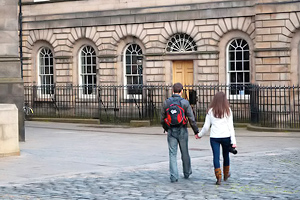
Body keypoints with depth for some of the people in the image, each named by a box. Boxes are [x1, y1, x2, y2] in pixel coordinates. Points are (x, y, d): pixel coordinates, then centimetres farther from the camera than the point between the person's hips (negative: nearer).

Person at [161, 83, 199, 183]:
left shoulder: (166, 102, -1)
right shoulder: (185, 102, -8)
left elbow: (162, 119, 6)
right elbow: (191, 119, -10)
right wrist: (196, 131, 0)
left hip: (171, 132, 1)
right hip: (182, 131, -1)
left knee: (172, 154, 2)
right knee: (185, 153, 16)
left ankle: (173, 176, -6)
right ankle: (187, 173, 32)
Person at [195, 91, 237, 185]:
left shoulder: (211, 111, 0)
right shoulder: (227, 110, -1)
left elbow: (206, 126, 3)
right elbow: (231, 126, -3)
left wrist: (199, 135, 19)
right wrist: (233, 141, -2)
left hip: (214, 137, 0)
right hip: (226, 136, 1)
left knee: (216, 157, 0)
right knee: (226, 155, 19)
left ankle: (219, 177, -11)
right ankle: (226, 175, 34)